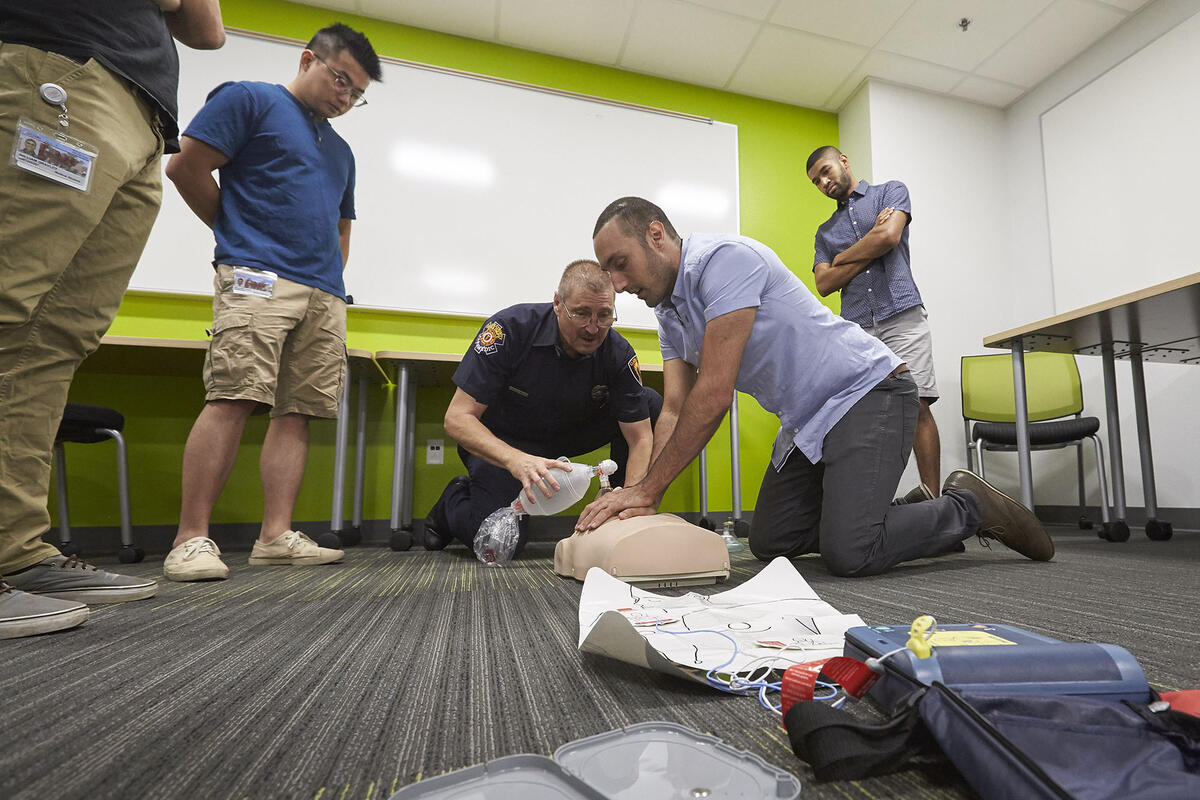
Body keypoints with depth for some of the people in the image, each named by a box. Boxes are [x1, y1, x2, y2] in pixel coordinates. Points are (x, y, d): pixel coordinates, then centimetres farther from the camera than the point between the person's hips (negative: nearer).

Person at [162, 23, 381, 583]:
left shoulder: (340, 151, 29)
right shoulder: (249, 100, 9)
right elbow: (186, 167, 1)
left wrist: (330, 276, 17)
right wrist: (240, 234, 7)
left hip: (324, 295, 7)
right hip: (258, 278, -6)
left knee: (296, 411, -2)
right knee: (233, 399, -16)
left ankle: (276, 536, 0)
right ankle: (191, 540, -10)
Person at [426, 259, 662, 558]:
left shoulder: (618, 353, -21)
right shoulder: (510, 328, -28)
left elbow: (641, 438, -18)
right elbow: (457, 418, -28)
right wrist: (515, 460, -46)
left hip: (569, 433, 4)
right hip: (502, 440, -3)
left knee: (652, 403, -15)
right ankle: (456, 499, 13)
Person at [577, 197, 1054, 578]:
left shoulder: (725, 258, -22)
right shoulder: (668, 314, 7)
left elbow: (714, 395, -27)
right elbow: (675, 411, 0)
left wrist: (648, 489, -22)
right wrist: (643, 498, -14)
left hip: (867, 392, -9)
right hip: (806, 420, 9)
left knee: (847, 555, -20)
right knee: (769, 542, 6)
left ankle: (968, 509, 7)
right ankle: (907, 510, 22)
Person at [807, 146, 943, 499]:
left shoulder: (891, 192, 15)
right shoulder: (826, 230, 24)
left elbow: (889, 236, -6)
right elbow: (824, 283, 8)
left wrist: (840, 259, 7)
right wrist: (870, 250, 2)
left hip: (902, 316, -3)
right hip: (855, 330, 4)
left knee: (917, 406, -12)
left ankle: (931, 497, -7)